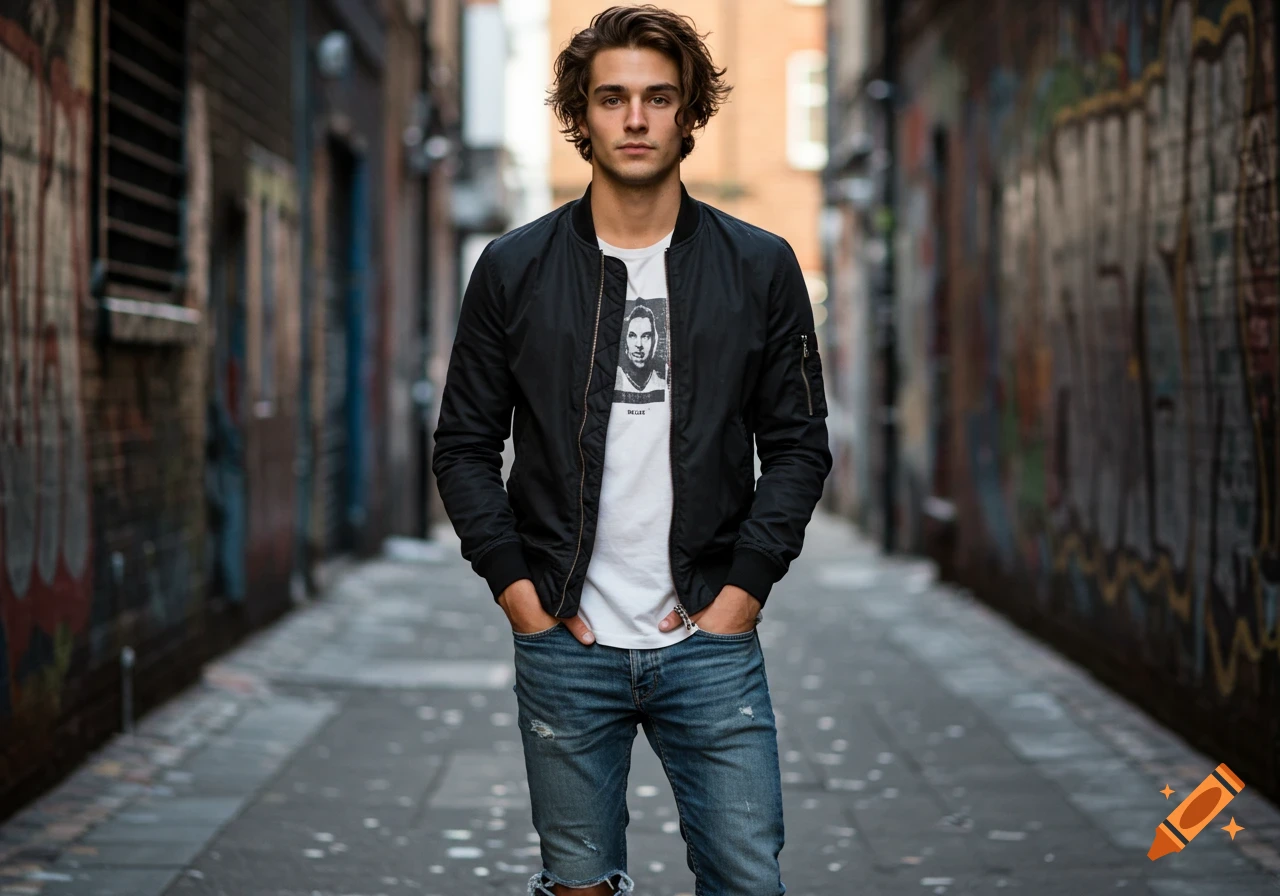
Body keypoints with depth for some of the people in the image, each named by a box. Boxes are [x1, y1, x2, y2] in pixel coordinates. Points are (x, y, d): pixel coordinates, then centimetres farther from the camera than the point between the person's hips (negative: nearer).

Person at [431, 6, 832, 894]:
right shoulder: (514, 270, 3)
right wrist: (515, 585, -4)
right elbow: (465, 444, 6)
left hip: (710, 638, 0)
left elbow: (800, 444, 5)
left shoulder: (761, 268, 4)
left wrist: (745, 586, -5)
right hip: (565, 646, 0)